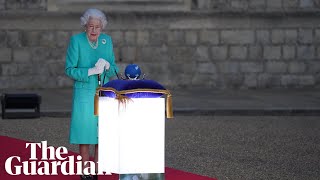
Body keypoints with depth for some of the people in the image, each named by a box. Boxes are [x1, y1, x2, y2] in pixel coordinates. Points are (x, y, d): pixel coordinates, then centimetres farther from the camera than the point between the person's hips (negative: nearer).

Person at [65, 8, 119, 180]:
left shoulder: (107, 40, 5)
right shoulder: (76, 40, -7)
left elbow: (114, 70, 8)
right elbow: (70, 70, -8)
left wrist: (107, 66, -15)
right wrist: (91, 71, -21)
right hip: (84, 93, -4)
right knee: (85, 132, -3)